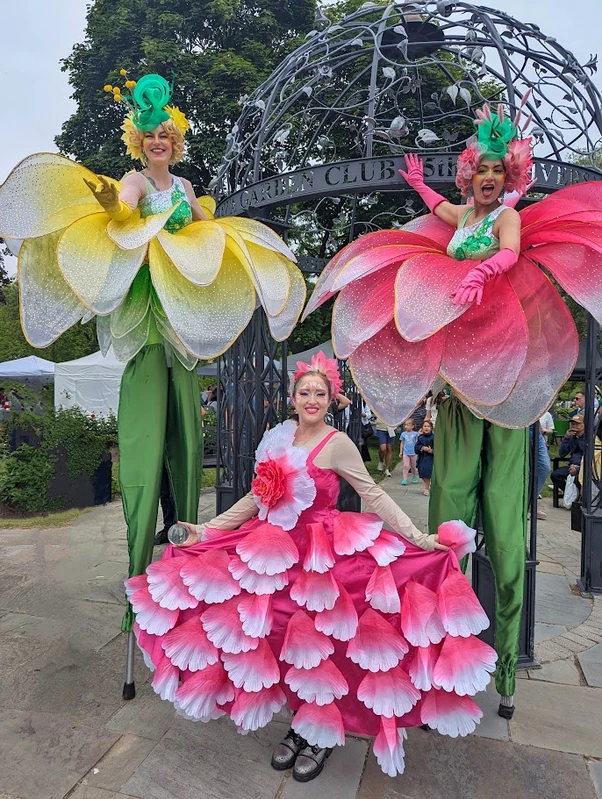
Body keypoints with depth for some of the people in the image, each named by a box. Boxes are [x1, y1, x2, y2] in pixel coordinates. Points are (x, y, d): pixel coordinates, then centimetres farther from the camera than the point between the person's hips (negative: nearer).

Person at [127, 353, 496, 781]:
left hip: (321, 555, -5)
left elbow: (375, 496, -9)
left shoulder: (338, 444, -8)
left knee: (314, 644, 2)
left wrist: (422, 540, -15)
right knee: (282, 641, 9)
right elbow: (256, 498, 11)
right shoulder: (278, 438, 7)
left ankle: (321, 735, 27)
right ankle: (301, 725, 32)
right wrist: (207, 529, 10)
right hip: (276, 551, 5)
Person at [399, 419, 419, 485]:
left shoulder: (415, 434, -3)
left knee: (413, 466, 14)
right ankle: (405, 479, -8)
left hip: (413, 453, 0)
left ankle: (414, 477, 35)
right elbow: (402, 443, 9)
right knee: (406, 466, -9)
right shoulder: (403, 434, 2)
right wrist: (401, 452, 9)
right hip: (406, 453, 0)